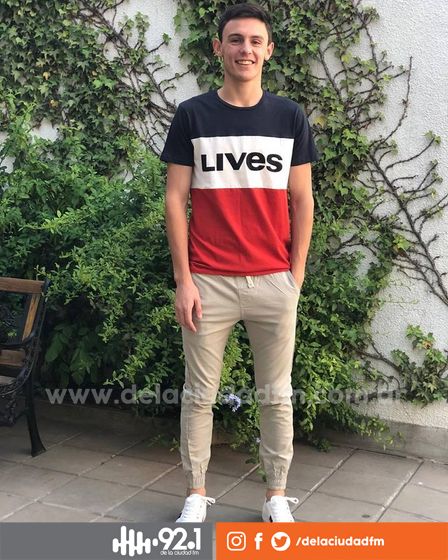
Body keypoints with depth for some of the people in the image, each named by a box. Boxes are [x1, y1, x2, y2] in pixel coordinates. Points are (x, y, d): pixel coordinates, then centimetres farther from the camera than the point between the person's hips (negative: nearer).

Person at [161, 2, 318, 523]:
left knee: (276, 396, 9)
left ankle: (276, 495, 25)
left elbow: (301, 200, 7)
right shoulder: (192, 115, 2)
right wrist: (183, 279, -5)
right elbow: (175, 199, 0)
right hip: (208, 281, -1)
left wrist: (297, 273, 1)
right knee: (199, 393, 8)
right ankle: (196, 493, 25)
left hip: (275, 282, 1)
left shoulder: (290, 117, 6)